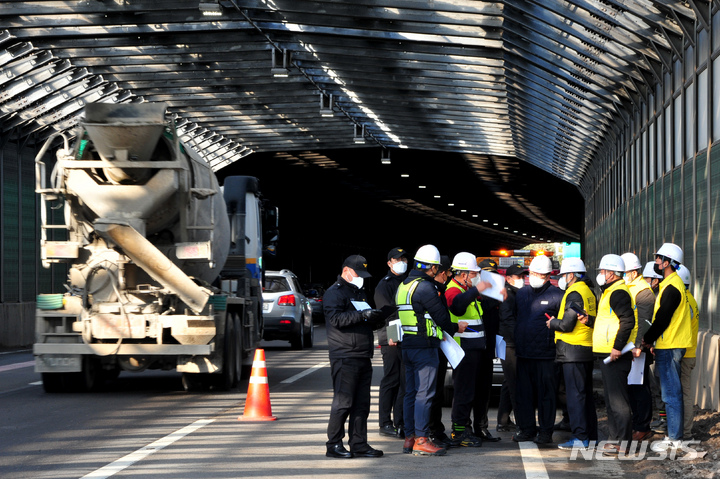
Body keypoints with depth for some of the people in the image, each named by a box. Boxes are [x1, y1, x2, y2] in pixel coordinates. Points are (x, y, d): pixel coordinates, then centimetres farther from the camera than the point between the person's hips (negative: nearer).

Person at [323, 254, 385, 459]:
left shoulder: (359, 292, 24)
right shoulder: (334, 293, -5)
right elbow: (336, 318, -20)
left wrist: (375, 319, 9)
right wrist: (362, 315, -27)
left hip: (363, 357, 9)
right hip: (344, 356, -9)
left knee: (362, 403, 8)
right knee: (343, 402, -8)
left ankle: (359, 444, 11)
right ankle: (334, 445, -2)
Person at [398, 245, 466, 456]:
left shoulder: (403, 286, 13)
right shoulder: (425, 287, -16)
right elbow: (441, 316, -14)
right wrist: (455, 328, 7)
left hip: (407, 346, 9)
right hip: (424, 347, -9)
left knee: (411, 393, 12)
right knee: (424, 393, -7)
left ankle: (409, 438, 15)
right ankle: (421, 441, -8)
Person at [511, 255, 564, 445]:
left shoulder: (556, 295, -3)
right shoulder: (522, 294, 15)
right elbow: (514, 316, 24)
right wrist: (514, 340, 18)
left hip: (545, 354, -6)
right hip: (523, 352, 6)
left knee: (546, 393, -1)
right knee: (523, 392, 9)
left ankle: (546, 431, 4)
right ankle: (526, 428, 17)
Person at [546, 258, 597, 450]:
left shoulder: (574, 294, -14)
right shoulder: (589, 292, 15)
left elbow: (567, 325, -19)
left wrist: (552, 323, 1)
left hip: (573, 351, -10)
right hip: (587, 349, 10)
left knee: (575, 394, -8)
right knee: (586, 394, 14)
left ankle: (580, 437, -10)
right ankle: (591, 436, 17)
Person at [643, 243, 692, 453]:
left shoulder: (671, 287, -17)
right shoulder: (671, 283, 16)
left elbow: (662, 319, -19)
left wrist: (647, 340, -8)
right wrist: (653, 342, 16)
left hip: (669, 348, -10)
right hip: (669, 346, 10)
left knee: (671, 394, -7)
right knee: (672, 393, 13)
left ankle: (674, 439, -4)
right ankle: (675, 435, 18)